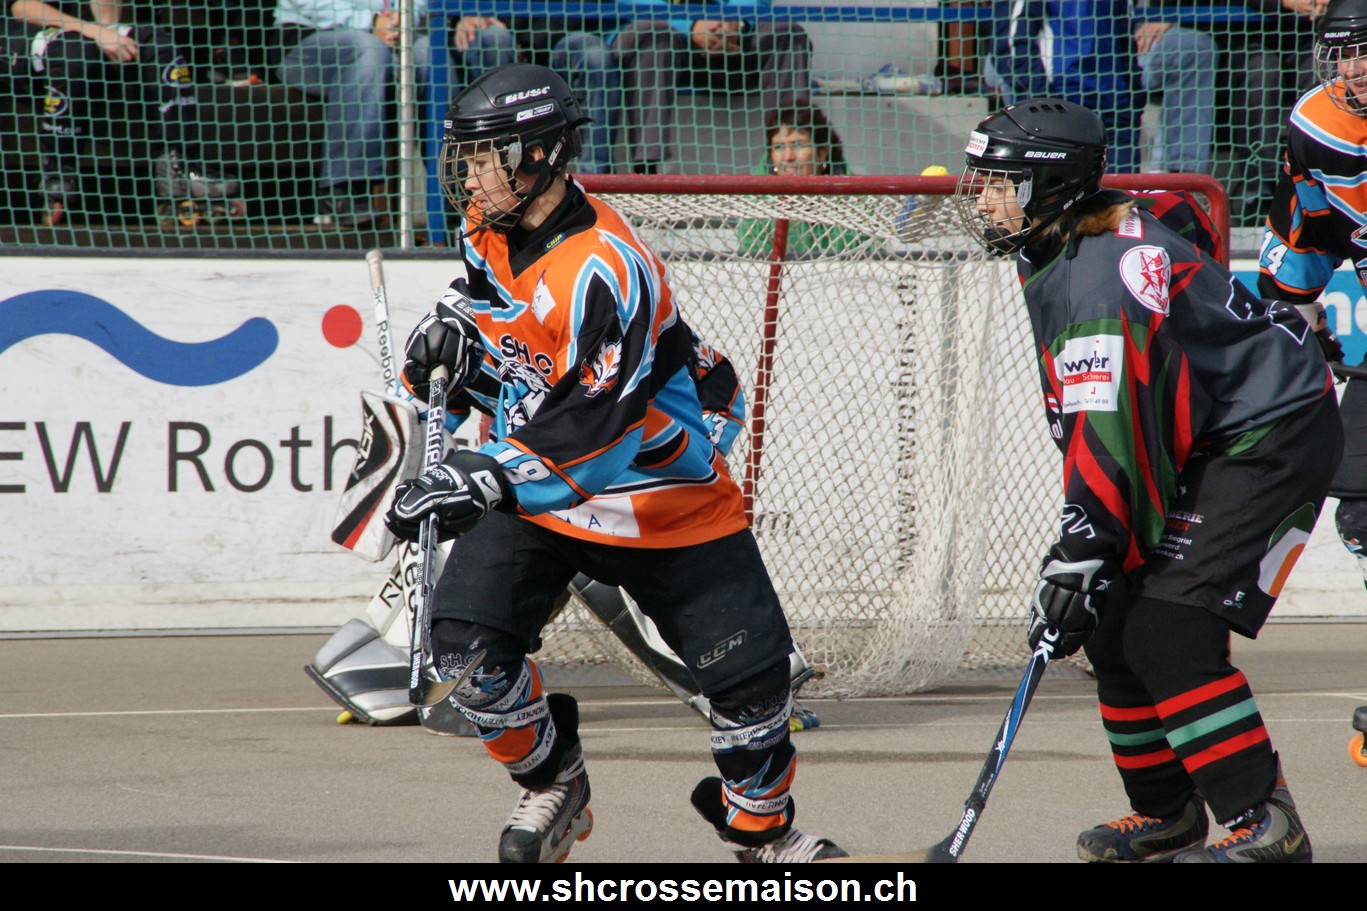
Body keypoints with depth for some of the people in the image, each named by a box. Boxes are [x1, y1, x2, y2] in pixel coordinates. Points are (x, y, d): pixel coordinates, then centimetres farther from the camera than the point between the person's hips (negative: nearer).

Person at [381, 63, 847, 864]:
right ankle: (553, 783, 10)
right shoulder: (488, 228, -3)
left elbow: (592, 434, -34)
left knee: (752, 669, -5)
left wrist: (485, 479, -40)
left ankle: (762, 826, 22)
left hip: (660, 495, -5)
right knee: (467, 643, -15)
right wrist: (453, 341, -1)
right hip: (532, 491, 5)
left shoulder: (606, 271, -28)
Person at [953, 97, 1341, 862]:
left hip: (1274, 440, -10)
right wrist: (1086, 550, 18)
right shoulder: (1059, 259, 8)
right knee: (1116, 625, 8)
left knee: (1170, 632, -20)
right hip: (1202, 445, 10)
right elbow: (1088, 421, 19)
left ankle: (1266, 825, -19)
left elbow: (1109, 436, -31)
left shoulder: (1100, 278, -25)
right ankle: (1168, 815, 21)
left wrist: (1079, 558, -32)